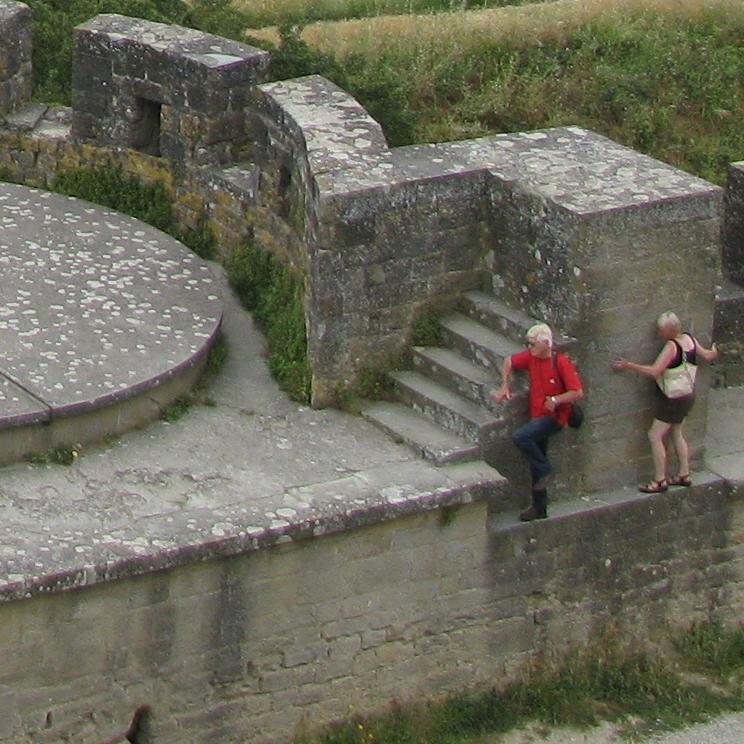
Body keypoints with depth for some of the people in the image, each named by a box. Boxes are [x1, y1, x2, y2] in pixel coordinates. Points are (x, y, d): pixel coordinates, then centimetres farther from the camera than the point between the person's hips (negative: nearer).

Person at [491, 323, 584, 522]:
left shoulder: (561, 362, -17)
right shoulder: (531, 358, 1)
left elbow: (578, 392, -19)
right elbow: (509, 361, 20)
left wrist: (555, 400, -27)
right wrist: (505, 386, 11)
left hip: (554, 416, -7)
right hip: (537, 416, 7)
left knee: (519, 437, -27)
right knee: (536, 467, 11)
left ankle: (545, 470, -8)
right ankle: (539, 508, 21)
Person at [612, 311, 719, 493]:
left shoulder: (671, 346, -23)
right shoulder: (690, 339, 1)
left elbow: (655, 371, -29)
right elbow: (708, 356, 17)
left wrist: (628, 365, -25)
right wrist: (715, 351, 40)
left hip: (673, 399, -9)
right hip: (688, 395, 9)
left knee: (655, 436, -4)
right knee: (676, 433, 23)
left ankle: (660, 481, -3)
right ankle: (684, 475, 29)